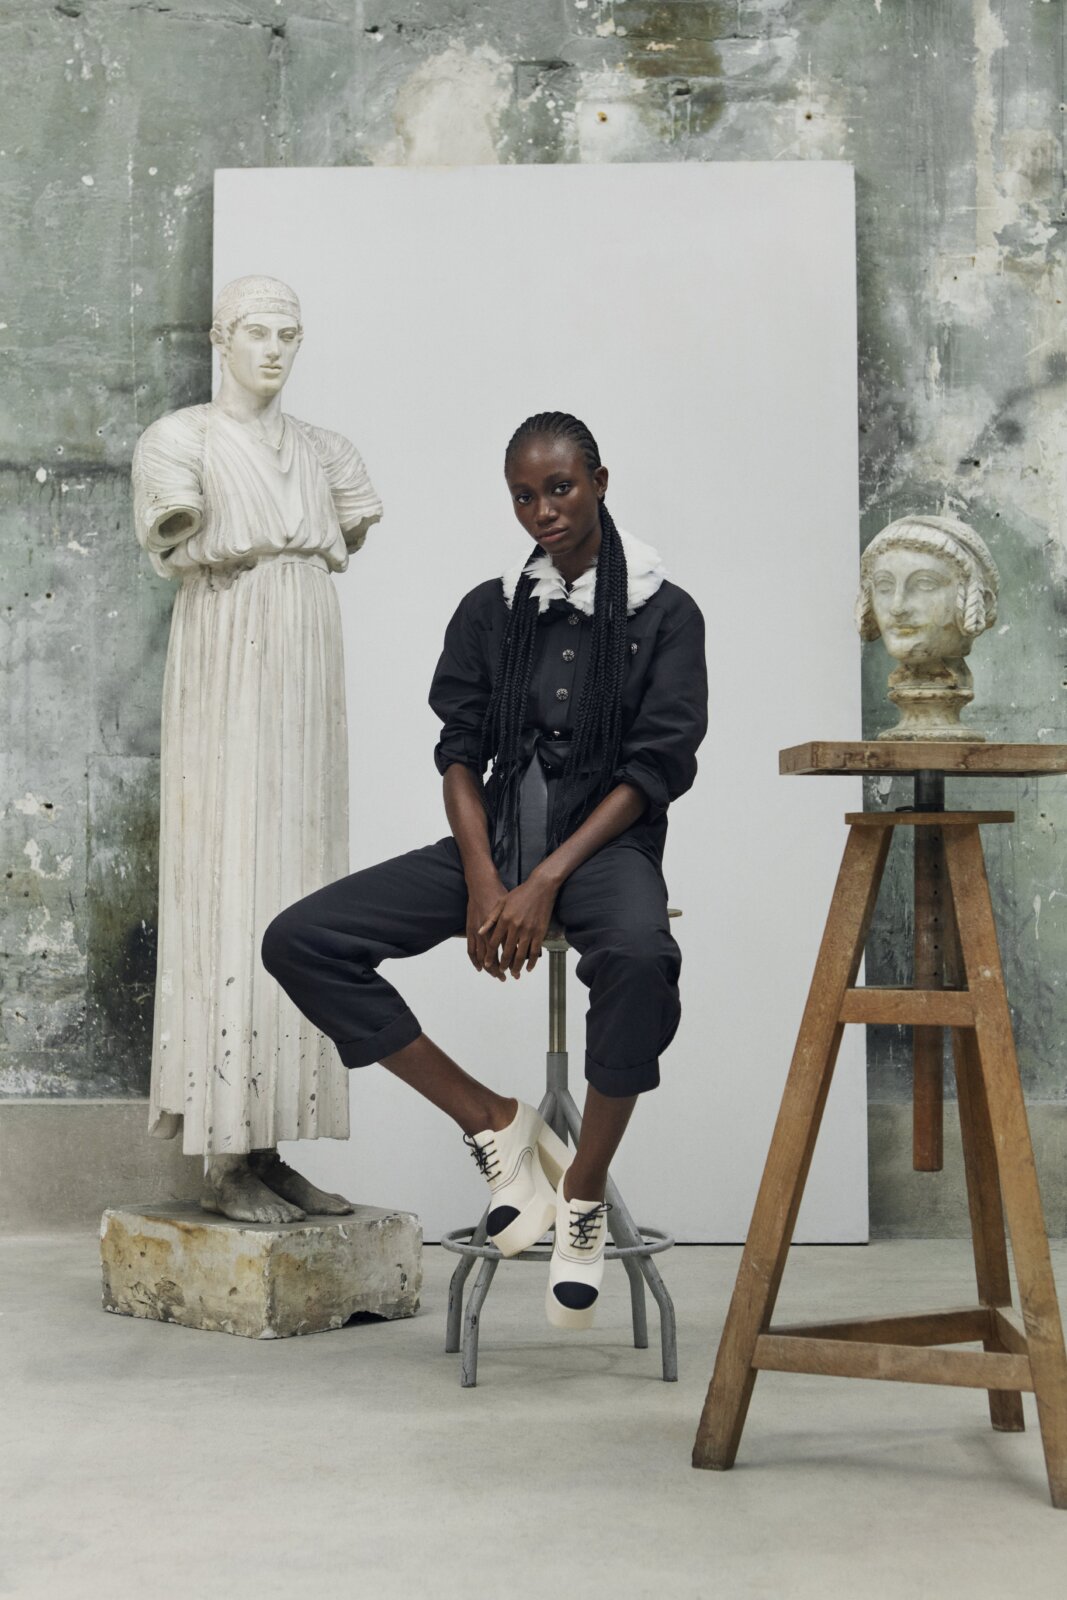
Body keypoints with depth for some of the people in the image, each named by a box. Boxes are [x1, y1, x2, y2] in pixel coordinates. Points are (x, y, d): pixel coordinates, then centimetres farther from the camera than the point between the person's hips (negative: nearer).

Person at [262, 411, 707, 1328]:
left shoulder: (662, 613, 1)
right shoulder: (490, 612, 12)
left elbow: (657, 768, -7)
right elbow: (461, 754, 6)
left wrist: (546, 881, -17)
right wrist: (484, 883, -12)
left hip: (606, 839, -4)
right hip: (497, 835, 4)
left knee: (640, 957, -41)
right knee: (299, 943, -14)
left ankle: (585, 1191, -20)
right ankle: (493, 1124, -7)